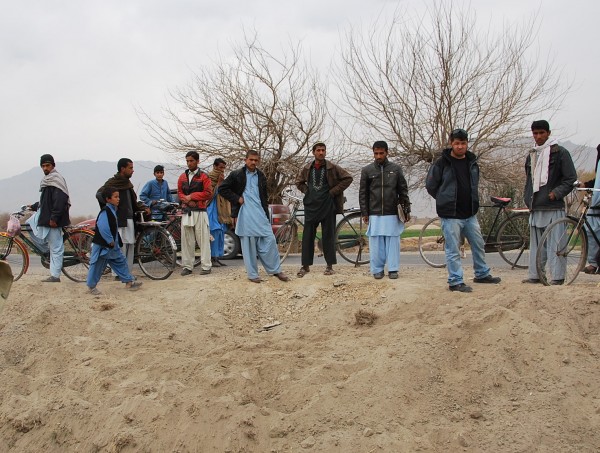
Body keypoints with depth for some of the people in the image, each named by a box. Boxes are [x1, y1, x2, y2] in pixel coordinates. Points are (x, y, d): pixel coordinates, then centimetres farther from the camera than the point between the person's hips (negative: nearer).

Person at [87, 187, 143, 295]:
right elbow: (102, 227, -30)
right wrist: (110, 241, -23)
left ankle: (129, 281, 18)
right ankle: (91, 286, 13)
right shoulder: (105, 211, -19)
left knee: (120, 261, 12)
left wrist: (116, 241, 15)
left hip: (112, 245, 10)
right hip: (102, 245, -10)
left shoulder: (112, 210, 11)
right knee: (97, 266, 1)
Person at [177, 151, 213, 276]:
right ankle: (187, 266, 10)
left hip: (199, 211, -4)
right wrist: (186, 199, -5)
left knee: (203, 239, -6)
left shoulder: (203, 176, 2)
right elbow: (179, 192, 15)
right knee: (186, 239, 4)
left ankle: (205, 266, -2)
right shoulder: (182, 177, 15)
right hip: (186, 211, 4)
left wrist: (192, 196, -8)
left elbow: (208, 193, -5)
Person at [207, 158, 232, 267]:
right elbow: (211, 194, -15)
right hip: (213, 209, -8)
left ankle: (217, 258, 12)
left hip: (222, 210, 8)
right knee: (215, 232, -13)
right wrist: (219, 183, -17)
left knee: (221, 233, 7)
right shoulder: (210, 178, -6)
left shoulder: (222, 178, 18)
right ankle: (213, 258, -9)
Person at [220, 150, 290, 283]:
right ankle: (252, 274, 7)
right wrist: (237, 199, -5)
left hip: (260, 213, 4)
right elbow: (223, 189, 2)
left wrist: (266, 214, 15)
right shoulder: (236, 174, 2)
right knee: (249, 243, -1)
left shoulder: (261, 176, 16)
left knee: (269, 240, -2)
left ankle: (276, 270, 8)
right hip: (245, 214, -4)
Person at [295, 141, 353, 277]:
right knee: (307, 235, 1)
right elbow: (299, 182, 22)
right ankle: (305, 265, 8)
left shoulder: (332, 168, -2)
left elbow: (348, 178, -2)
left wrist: (334, 191, -6)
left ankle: (329, 265, 10)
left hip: (327, 205, -2)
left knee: (328, 235, 2)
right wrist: (307, 191, 5)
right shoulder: (307, 169, 7)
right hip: (311, 205, 2)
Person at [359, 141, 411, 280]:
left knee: (393, 241, 2)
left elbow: (403, 191, 7)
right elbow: (363, 193, 6)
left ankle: (393, 269, 10)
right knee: (376, 242, 2)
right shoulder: (367, 170, 5)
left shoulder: (396, 169, 5)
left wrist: (407, 210, 3)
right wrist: (364, 213, 1)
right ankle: (377, 269, 10)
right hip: (374, 213, 0)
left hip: (392, 213, 0)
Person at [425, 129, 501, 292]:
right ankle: (456, 281, 7)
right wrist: (445, 201, 5)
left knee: (479, 245, 15)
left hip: (470, 214, 6)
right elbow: (430, 185, -3)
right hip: (450, 215, -6)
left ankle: (482, 274, 31)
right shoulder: (442, 163, -9)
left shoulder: (472, 162, 9)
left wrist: (471, 202, 15)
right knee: (453, 250, -2)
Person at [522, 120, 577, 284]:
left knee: (555, 243, -6)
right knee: (535, 244, 9)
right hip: (535, 208, 6)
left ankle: (557, 277, -2)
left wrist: (556, 193, -13)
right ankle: (534, 275, 14)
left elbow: (571, 179, -3)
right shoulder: (531, 155, 19)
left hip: (553, 206, -6)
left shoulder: (560, 152, 0)